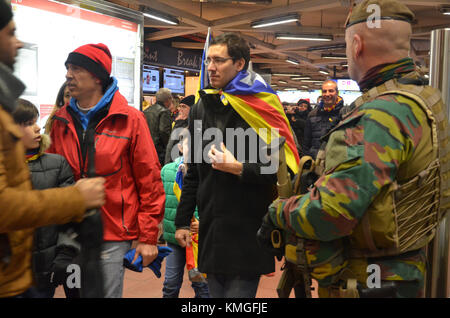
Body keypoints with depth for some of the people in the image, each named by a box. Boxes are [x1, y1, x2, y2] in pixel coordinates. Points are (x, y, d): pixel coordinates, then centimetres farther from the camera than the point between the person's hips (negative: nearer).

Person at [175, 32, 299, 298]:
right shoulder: (201, 108, 10)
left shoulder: (260, 107, -9)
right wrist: (183, 220, 14)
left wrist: (239, 169, -20)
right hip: (211, 228, 6)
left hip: (248, 232, -6)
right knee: (216, 291, 17)